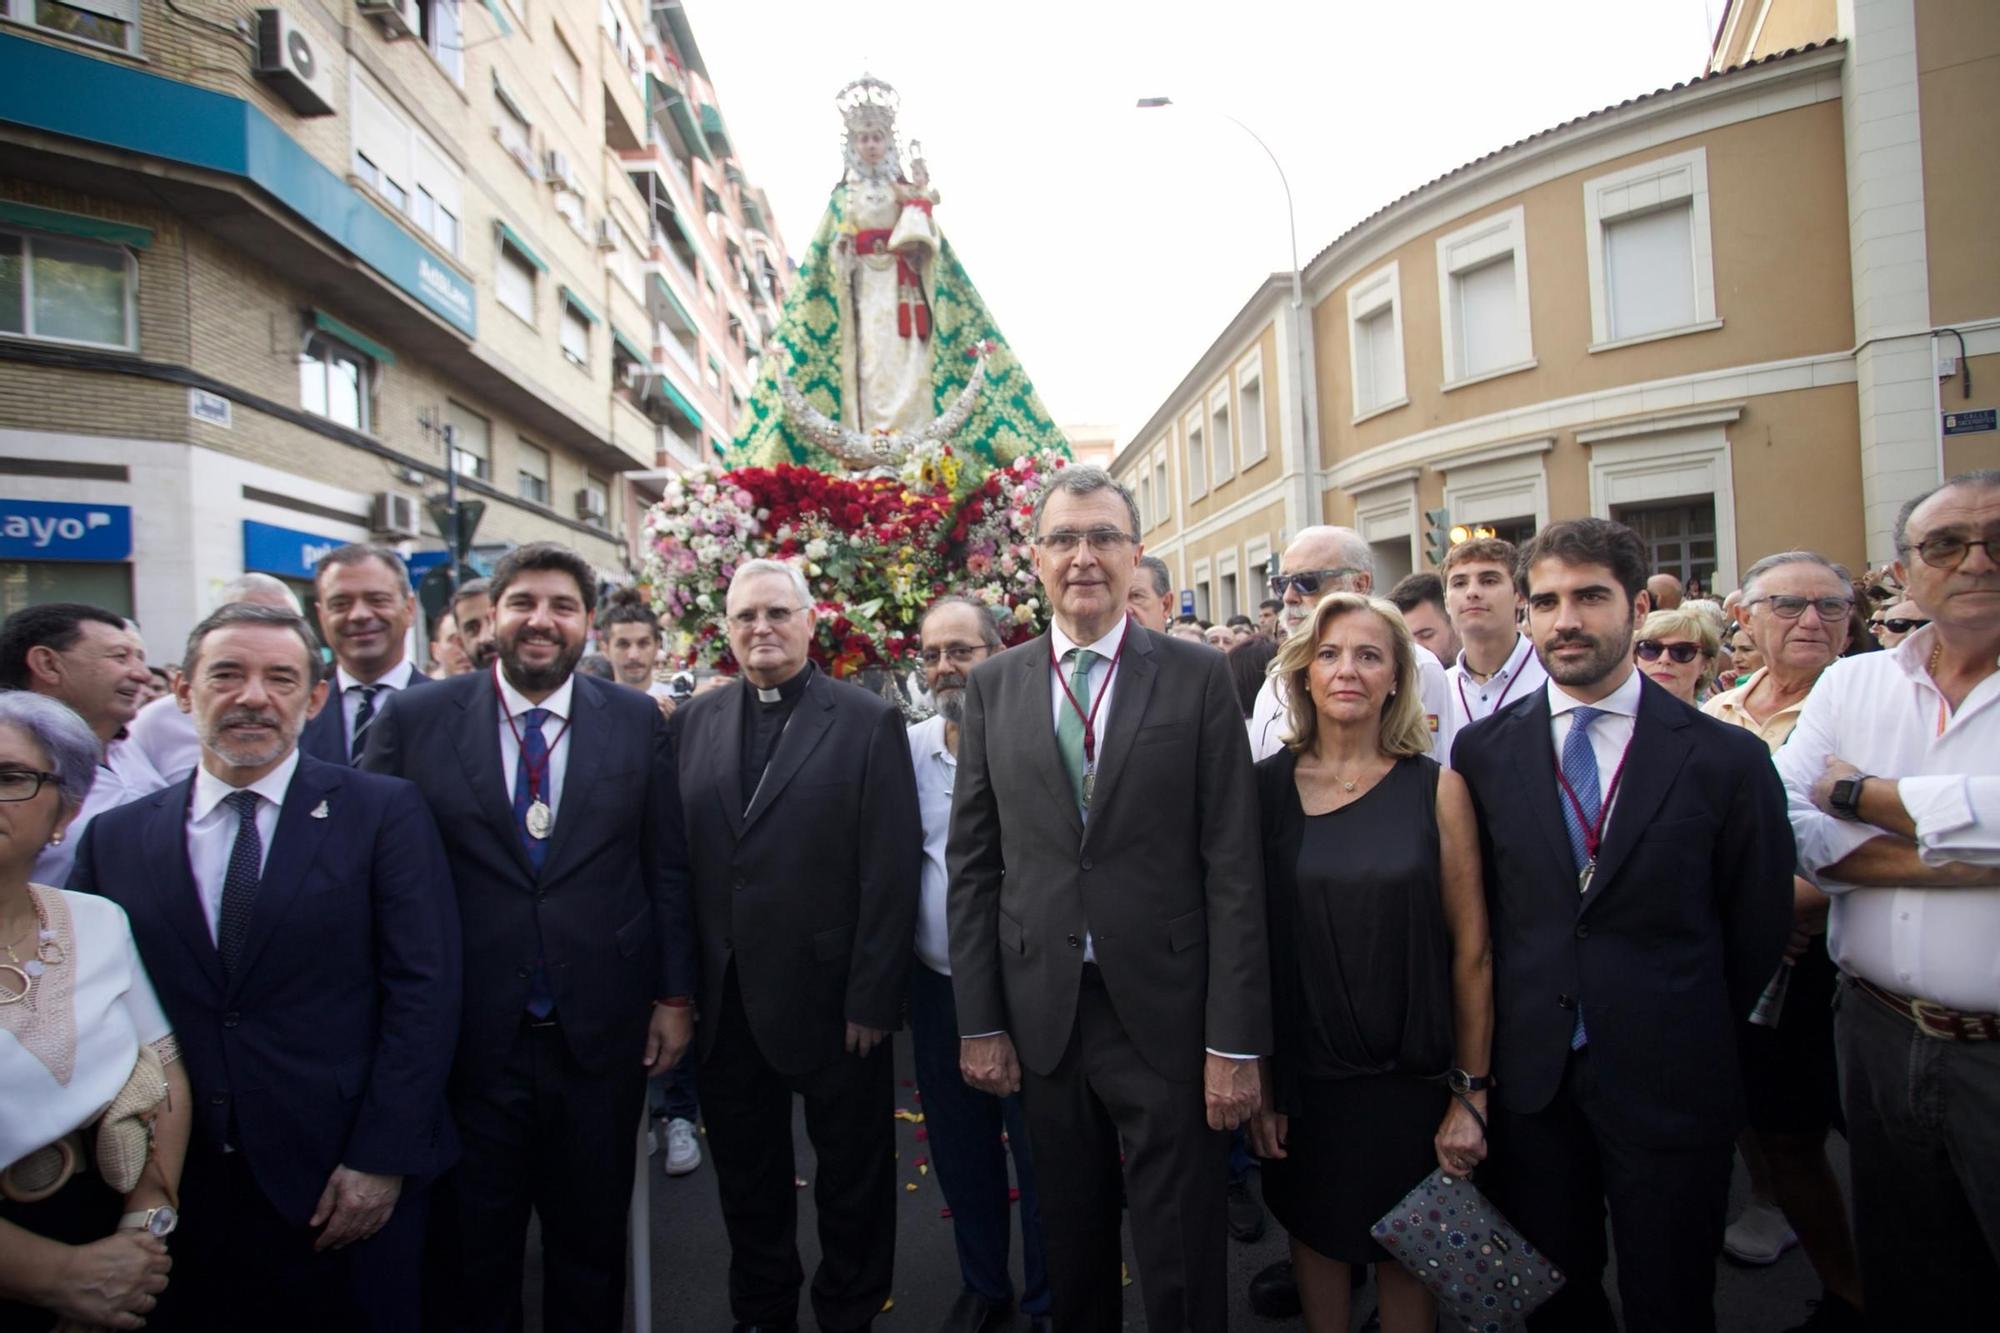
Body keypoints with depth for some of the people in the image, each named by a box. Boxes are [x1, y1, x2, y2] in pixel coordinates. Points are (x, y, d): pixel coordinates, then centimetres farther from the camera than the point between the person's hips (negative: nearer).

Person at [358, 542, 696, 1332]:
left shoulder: (637, 721, -1)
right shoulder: (414, 720, -4)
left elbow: (668, 868, 2)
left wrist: (674, 994, 2)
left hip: (601, 1033, 1)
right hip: (466, 1038, 0)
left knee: (592, 1249, 19)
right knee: (469, 1262, 18)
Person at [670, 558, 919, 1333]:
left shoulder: (870, 722, -7)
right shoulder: (694, 720, 5)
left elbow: (891, 871, -11)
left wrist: (871, 999, -14)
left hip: (831, 1000, -3)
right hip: (724, 1001, 4)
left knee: (852, 1174, 15)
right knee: (745, 1177, 20)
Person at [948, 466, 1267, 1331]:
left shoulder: (1199, 677, -3)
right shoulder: (993, 686, 4)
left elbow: (1233, 865, -6)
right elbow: (972, 863, 4)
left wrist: (1236, 1041, -9)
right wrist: (979, 1022, 2)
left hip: (1165, 1011, -2)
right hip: (1041, 1015, 3)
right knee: (1072, 1252, 19)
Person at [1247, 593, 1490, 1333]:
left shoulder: (1436, 788, -8)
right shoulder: (1267, 785, -5)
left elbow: (1472, 950, -5)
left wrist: (1472, 1092, -4)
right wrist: (1257, 1079, -1)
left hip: (1409, 1078, -1)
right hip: (1302, 1079, 1)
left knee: (1407, 1258, 16)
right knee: (1316, 1242, 18)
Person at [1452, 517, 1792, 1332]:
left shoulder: (1724, 759, -6)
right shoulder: (1482, 752, -1)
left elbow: (1758, 927, 2)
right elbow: (1471, 911, 5)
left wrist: (1692, 1036, 8)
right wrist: (1511, 1032, 6)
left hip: (1669, 1082, -1)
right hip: (1529, 1078, 2)